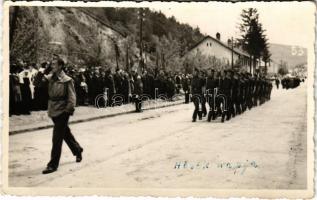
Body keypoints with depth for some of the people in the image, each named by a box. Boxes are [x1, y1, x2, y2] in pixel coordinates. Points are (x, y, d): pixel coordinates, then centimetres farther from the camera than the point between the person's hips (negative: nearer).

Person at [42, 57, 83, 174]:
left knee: (57, 139, -6)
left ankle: (53, 165, -1)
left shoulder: (66, 81, -11)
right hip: (53, 111, 7)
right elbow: (48, 94, 12)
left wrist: (69, 110, -16)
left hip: (62, 112, -7)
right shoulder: (50, 78, 5)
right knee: (66, 134, 22)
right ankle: (77, 150, 43)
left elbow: (72, 97, -11)